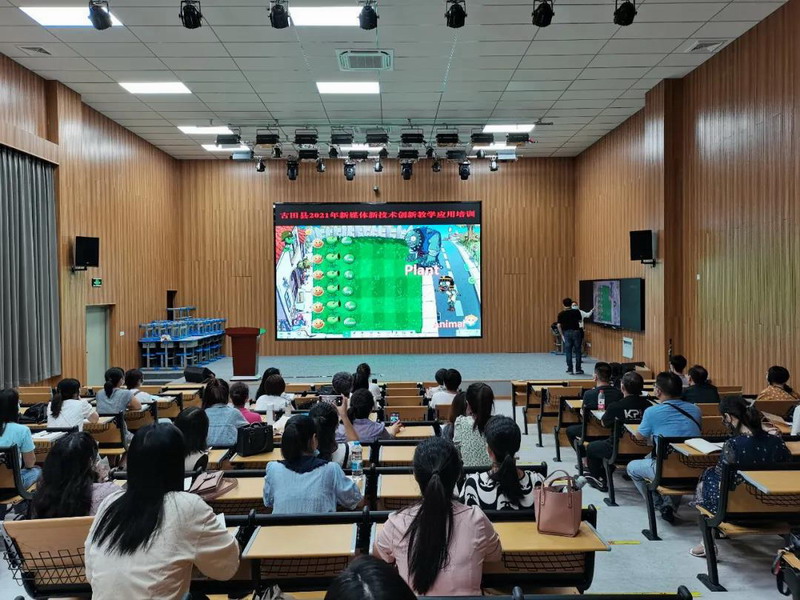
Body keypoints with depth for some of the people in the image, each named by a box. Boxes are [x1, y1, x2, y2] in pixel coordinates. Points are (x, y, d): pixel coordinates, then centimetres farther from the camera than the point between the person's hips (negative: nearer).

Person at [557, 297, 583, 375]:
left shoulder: (561, 314, -3)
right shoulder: (576, 312, -3)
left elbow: (559, 325, -6)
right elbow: (579, 321, 8)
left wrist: (562, 335, 4)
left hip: (566, 333, 0)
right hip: (576, 332, 0)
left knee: (568, 352, 6)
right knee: (577, 351, 8)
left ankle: (570, 370, 6)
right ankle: (578, 369, 9)